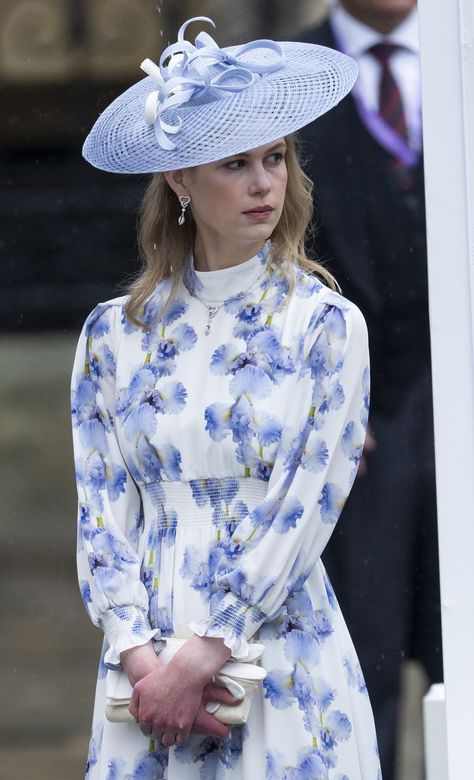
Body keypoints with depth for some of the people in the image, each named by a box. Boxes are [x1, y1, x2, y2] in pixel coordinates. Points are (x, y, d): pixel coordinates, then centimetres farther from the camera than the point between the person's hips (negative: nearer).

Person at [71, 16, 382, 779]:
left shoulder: (328, 327, -3)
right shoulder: (115, 335, 4)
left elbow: (305, 512, -9)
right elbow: (102, 514, 3)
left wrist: (197, 663, -13)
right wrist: (140, 658, -10)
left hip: (282, 655, -2)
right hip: (150, 657, 2)